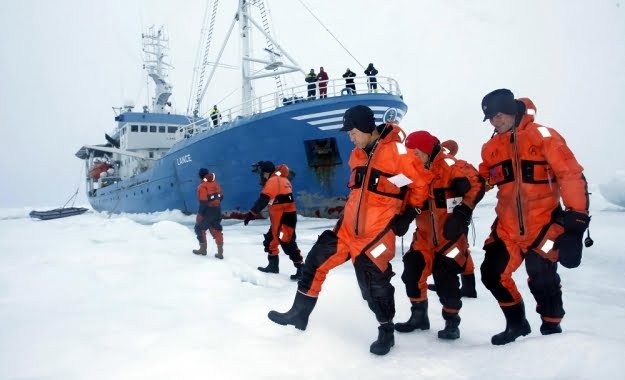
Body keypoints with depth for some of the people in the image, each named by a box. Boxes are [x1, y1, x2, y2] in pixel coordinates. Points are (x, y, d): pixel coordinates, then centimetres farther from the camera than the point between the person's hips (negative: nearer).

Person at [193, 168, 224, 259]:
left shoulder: (202, 186, -17)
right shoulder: (216, 184, 5)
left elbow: (203, 202, -21)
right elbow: (221, 196, 13)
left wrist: (200, 214, -15)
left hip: (208, 211, -6)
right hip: (217, 210, 7)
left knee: (199, 228, 14)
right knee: (216, 230, 12)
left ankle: (203, 249, 22)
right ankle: (220, 252, 10)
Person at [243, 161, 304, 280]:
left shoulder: (273, 180, -13)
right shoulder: (281, 179, 16)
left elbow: (263, 200, -21)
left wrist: (251, 213, -22)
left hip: (284, 217, -10)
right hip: (280, 217, 10)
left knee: (287, 243, -8)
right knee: (271, 239, 15)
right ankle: (273, 265, 21)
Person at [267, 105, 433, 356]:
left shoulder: (396, 153, -16)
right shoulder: (357, 155, 9)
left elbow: (423, 183, -10)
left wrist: (407, 215, -6)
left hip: (376, 234, -7)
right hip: (349, 227, 8)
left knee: (375, 284, 0)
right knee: (317, 260, 7)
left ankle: (386, 333, 25)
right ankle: (299, 314, 23)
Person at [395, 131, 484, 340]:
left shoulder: (449, 165, -18)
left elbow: (476, 184, -20)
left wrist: (462, 213, -23)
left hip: (450, 234, -7)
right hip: (425, 234, 7)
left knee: (445, 277, -7)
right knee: (412, 272, 7)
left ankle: (452, 323, 14)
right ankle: (419, 316, 26)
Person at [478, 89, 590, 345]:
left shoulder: (543, 136, -9)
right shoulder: (491, 148, 9)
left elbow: (571, 175, -13)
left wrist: (577, 214, -16)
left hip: (543, 225, -6)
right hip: (507, 227, 6)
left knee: (542, 281, -3)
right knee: (493, 274, 5)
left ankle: (551, 329, 25)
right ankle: (517, 323, 28)